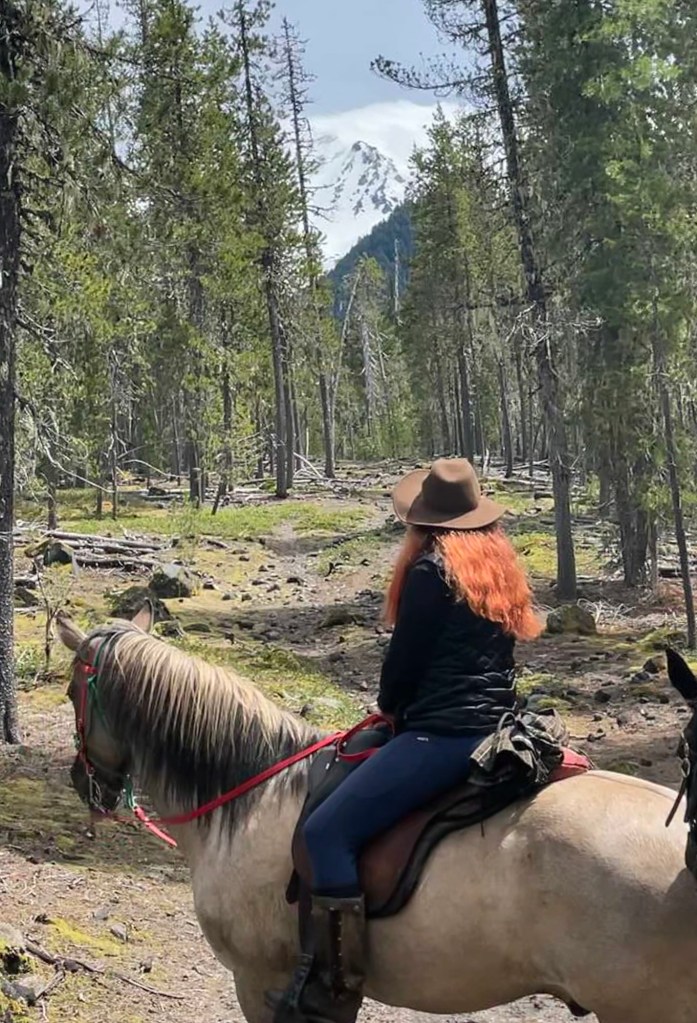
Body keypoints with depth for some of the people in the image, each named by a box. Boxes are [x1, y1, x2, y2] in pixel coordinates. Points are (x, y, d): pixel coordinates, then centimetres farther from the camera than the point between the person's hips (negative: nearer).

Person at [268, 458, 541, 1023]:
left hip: (443, 735, -9)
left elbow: (405, 659, -7)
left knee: (328, 832, -12)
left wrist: (390, 709, 15)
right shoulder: (503, 563, 14)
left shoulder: (430, 570, -10)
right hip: (499, 728, 9)